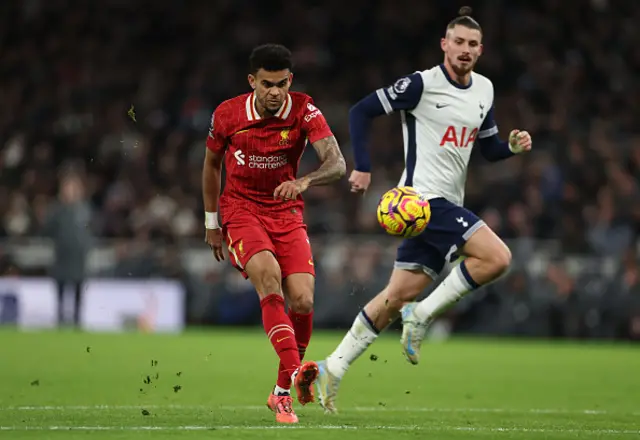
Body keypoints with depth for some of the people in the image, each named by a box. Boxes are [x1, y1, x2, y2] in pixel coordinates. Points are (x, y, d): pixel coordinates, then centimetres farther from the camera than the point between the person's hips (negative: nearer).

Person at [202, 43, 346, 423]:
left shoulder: (304, 110, -10)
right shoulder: (228, 114, -7)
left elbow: (337, 164, -23)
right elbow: (212, 163, 11)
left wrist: (304, 181, -43)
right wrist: (212, 223, 13)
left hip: (287, 212, 1)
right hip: (241, 210, -1)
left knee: (302, 300, -13)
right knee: (268, 275, -30)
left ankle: (282, 392, 7)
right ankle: (295, 371, -43)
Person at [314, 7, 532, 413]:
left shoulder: (484, 90, 13)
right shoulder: (422, 84, -9)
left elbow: (489, 148, 23)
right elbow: (361, 111, -7)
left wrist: (513, 146, 1)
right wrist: (363, 167, -12)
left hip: (447, 205, 8)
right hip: (423, 196, -8)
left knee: (401, 294, 5)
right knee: (498, 257, -21)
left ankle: (334, 368, 11)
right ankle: (423, 315, -8)